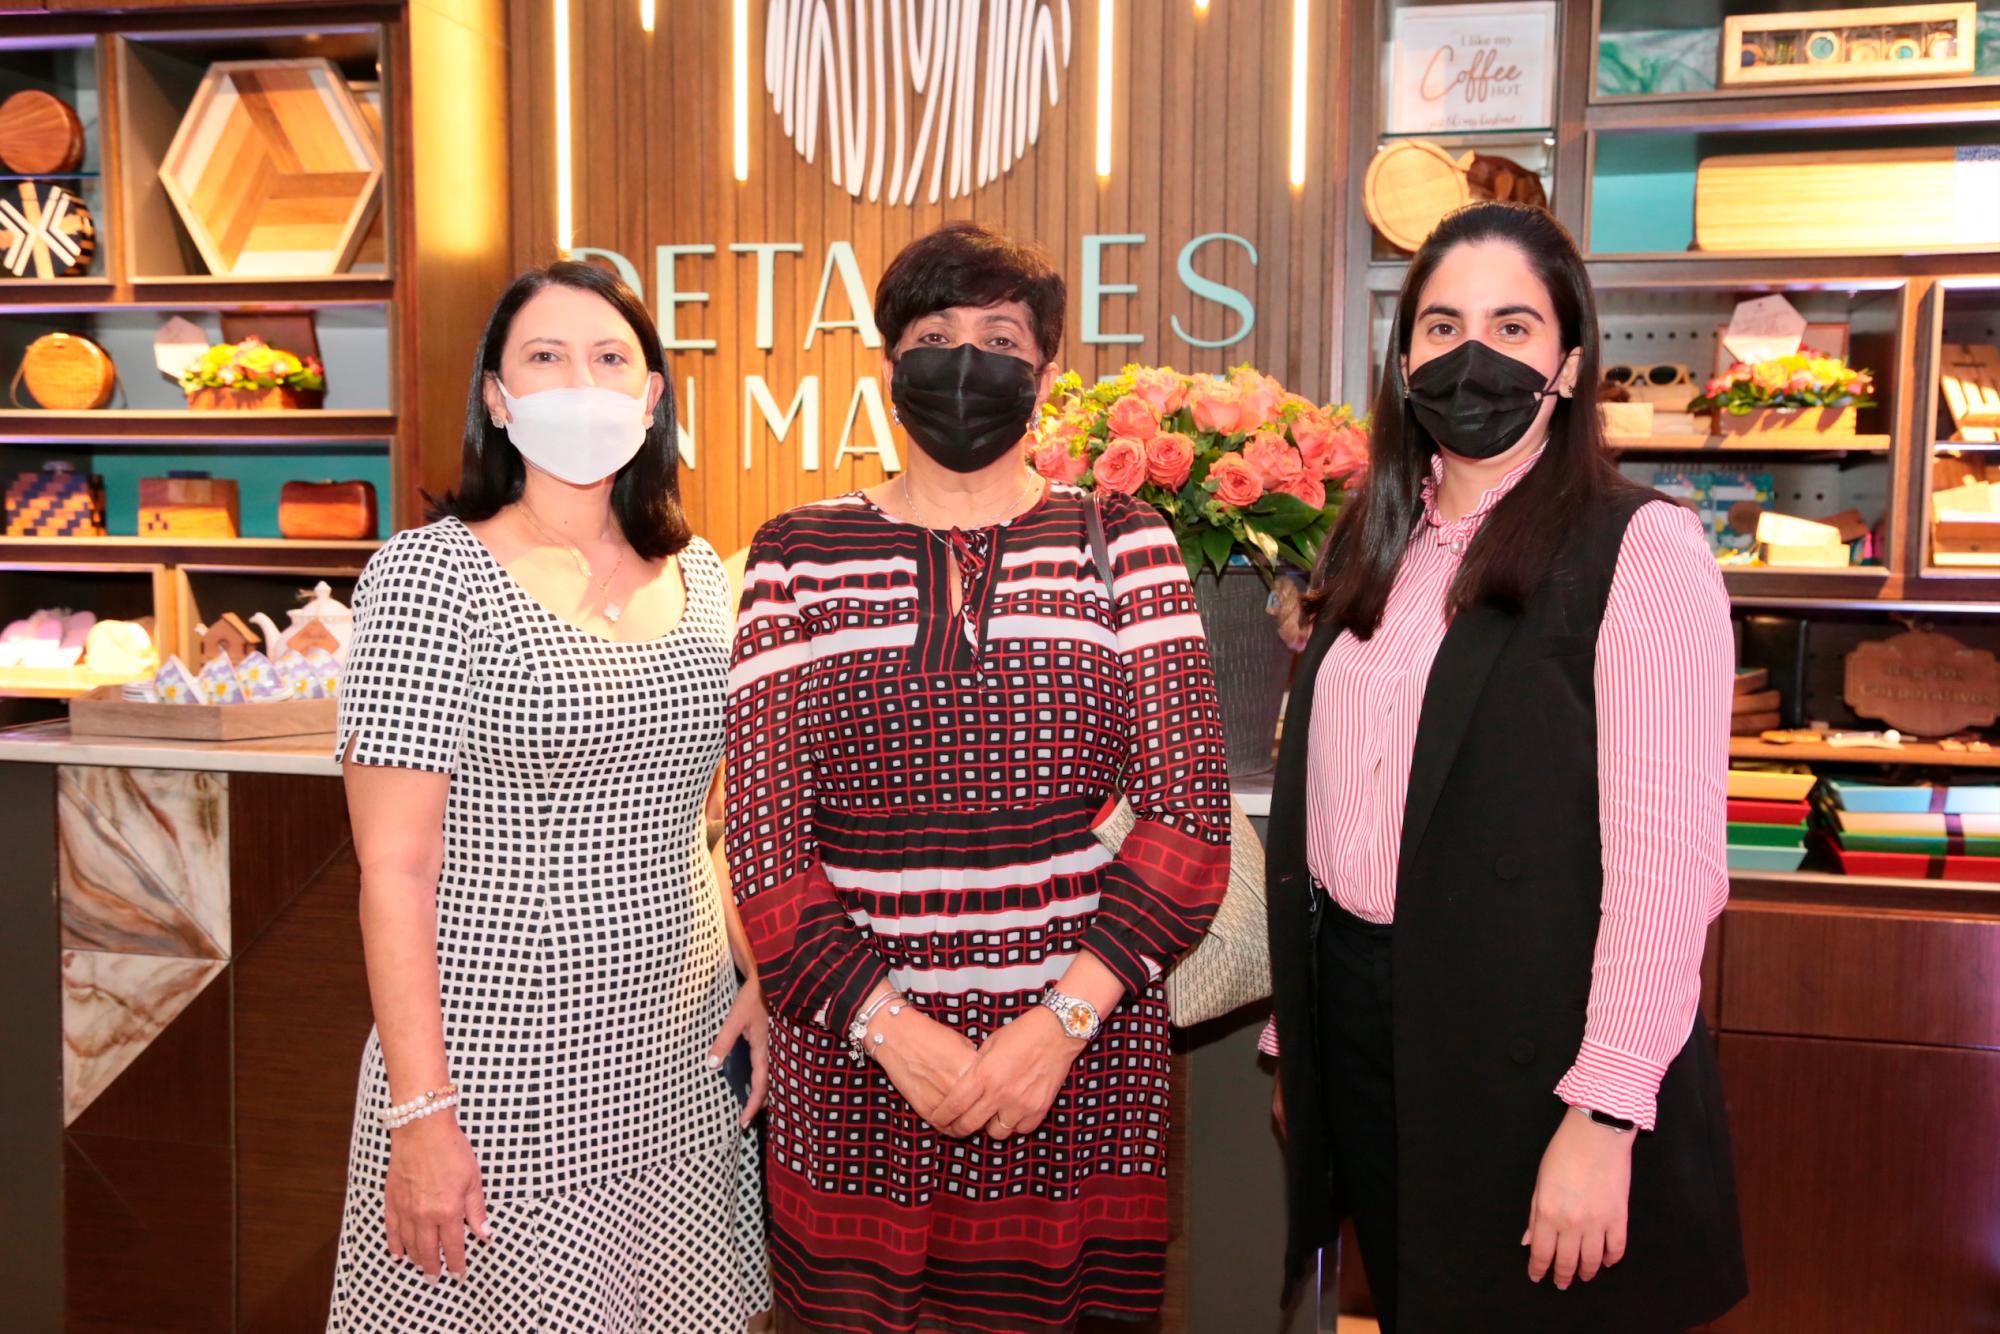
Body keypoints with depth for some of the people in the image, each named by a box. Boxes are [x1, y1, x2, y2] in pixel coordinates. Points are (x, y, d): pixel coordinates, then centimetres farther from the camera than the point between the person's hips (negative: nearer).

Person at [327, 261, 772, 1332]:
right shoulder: (429, 574, -10)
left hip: (677, 1061, 5)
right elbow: (395, 866, -12)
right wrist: (419, 1113, -14)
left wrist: (760, 982, 6)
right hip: (498, 1065, -5)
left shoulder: (698, 577, 7)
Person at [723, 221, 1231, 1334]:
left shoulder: (1121, 545, 3)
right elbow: (763, 831, -1)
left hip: (1075, 1053, 0)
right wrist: (893, 1027, -11)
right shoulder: (799, 557, 4)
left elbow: (1189, 814, -3)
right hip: (850, 1047, 1)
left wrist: (1061, 1021, -12)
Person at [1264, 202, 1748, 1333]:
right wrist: (1295, 1031, 13)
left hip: (1525, 1064, -6)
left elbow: (1666, 859, -17)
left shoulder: (1639, 547, -11)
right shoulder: (1374, 548, 9)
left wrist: (1604, 1116, -20)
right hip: (1357, 1020, 6)